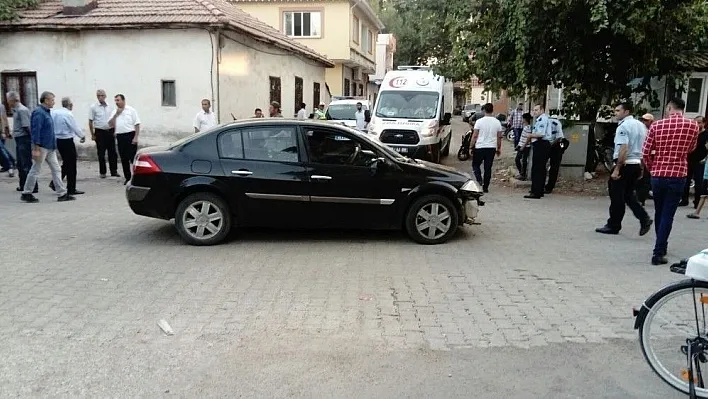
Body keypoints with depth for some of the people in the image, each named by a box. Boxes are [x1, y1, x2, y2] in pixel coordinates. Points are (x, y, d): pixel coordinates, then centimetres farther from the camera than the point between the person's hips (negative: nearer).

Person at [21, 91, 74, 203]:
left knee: (56, 169, 6)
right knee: (35, 170, 2)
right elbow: (35, 131, -21)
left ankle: (62, 193, 8)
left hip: (50, 147, 9)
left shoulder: (46, 112, 13)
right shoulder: (39, 113, -16)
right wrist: (36, 149, -24)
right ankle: (26, 194, 14)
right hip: (42, 147, -9)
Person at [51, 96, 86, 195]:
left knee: (66, 163, 20)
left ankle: (55, 183, 13)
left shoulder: (53, 112, 5)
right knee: (71, 165, 2)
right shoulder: (68, 114, -16)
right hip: (67, 141, -8)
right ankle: (71, 189, 7)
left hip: (57, 140, 8)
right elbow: (75, 128, -10)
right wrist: (82, 136, 6)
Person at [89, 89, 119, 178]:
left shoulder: (110, 107, 8)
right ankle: (102, 172, 11)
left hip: (110, 131, 3)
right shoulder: (93, 107, -2)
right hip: (100, 132, -3)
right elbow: (90, 121, -1)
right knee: (101, 154, 3)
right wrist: (92, 134, -4)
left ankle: (114, 171, 12)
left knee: (112, 153, 4)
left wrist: (114, 131, 8)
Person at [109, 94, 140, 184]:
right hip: (120, 137, 5)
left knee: (133, 157, -6)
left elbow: (137, 124, -5)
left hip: (130, 135, -5)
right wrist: (116, 114, -6)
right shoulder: (114, 112, 13)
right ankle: (128, 178, 16)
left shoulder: (131, 110, 0)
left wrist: (136, 137, -13)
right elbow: (110, 124, 4)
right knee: (124, 159, 8)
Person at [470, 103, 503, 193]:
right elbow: (499, 137, 7)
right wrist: (499, 148, 17)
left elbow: (474, 136, -9)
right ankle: (485, 187, 11)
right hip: (491, 148, 3)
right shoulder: (497, 122, 2)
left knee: (475, 165, 14)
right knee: (488, 168, 8)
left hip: (480, 147, -3)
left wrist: (471, 147, -1)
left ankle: (479, 180, -7)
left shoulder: (479, 121, -8)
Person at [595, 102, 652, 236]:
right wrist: (640, 169, 20)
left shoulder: (623, 127, -14)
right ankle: (644, 218, 1)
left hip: (624, 165, -8)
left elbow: (623, 149, -23)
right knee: (629, 195, 17)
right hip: (637, 165, 8)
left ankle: (613, 226, 10)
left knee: (617, 196, 1)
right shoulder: (640, 125, 13)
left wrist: (617, 169, -22)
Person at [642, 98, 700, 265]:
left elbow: (645, 153, -3)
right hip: (677, 176, -2)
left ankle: (661, 246, 33)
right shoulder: (692, 126, -5)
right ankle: (658, 253, -3)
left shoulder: (657, 125, -4)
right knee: (667, 215, 1)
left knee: (659, 213, 17)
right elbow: (691, 148, 13)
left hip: (657, 176, 2)